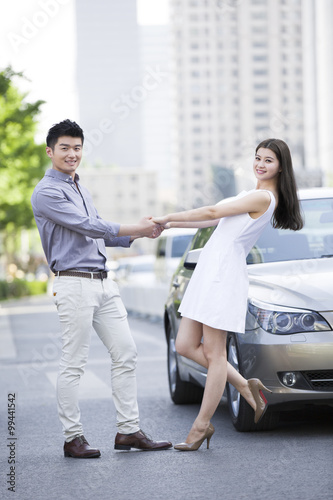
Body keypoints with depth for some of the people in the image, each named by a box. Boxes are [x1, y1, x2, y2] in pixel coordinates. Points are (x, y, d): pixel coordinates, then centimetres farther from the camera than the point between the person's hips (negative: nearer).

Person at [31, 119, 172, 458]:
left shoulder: (79, 188, 21)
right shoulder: (46, 193, -8)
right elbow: (87, 227, -15)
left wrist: (138, 234, 10)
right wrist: (136, 229, -10)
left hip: (103, 283, 9)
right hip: (74, 284, -9)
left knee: (125, 354, 5)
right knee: (73, 364, -4)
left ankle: (128, 430, 9)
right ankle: (73, 439, 2)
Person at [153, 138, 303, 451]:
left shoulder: (263, 197, -11)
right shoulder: (254, 196, 20)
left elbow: (213, 212, -13)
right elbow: (216, 221, 22)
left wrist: (168, 218, -5)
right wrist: (170, 225, 18)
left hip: (224, 274, -10)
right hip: (209, 272, 10)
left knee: (213, 353, -3)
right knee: (186, 346, 8)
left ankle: (201, 426, 4)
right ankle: (245, 387, 16)